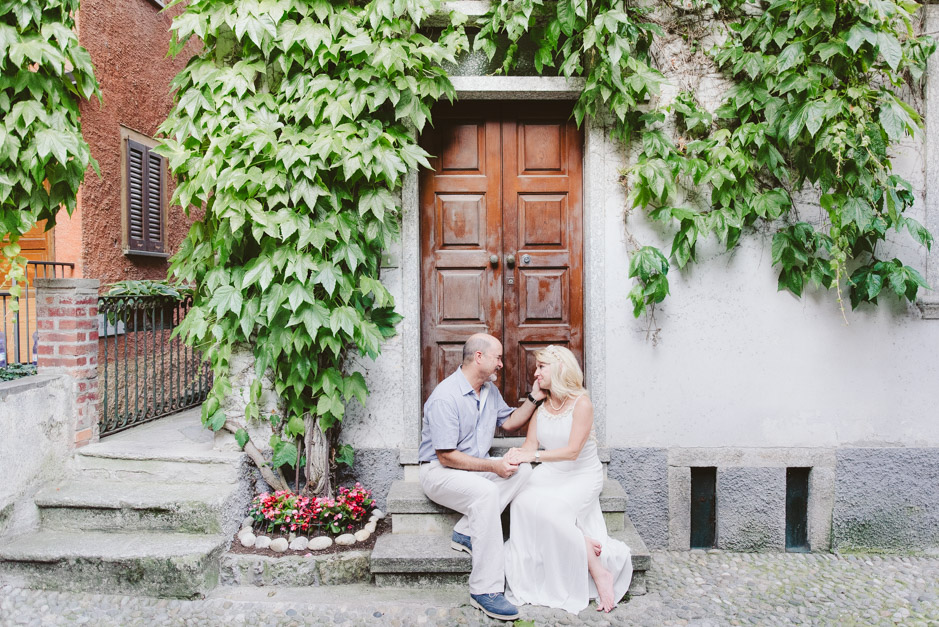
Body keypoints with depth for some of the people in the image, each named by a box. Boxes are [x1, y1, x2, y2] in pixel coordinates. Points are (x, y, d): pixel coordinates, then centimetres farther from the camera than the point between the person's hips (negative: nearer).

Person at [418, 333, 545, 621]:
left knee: (522, 468, -14)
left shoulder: (490, 390, 7)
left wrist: (533, 399, 5)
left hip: (477, 466, 9)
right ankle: (485, 589, -27)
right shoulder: (445, 397, -22)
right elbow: (447, 457, -23)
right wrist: (493, 465, -22)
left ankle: (466, 532, -13)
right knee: (485, 492, -35)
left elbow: (509, 421, 20)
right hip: (439, 471, -8)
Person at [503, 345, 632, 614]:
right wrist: (516, 454, -21)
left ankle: (599, 572, -11)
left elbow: (572, 451, -22)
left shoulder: (581, 403, -13)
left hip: (582, 476, -6)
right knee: (522, 501, -24)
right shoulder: (541, 405, 6)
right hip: (550, 474, 6)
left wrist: (532, 456, -30)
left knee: (548, 510, -30)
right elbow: (531, 444, 2)